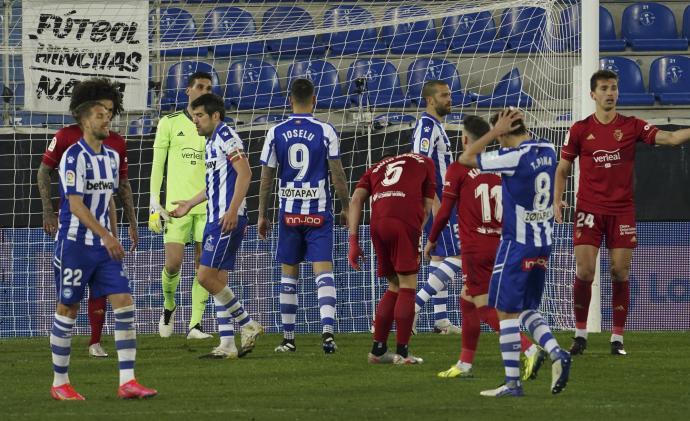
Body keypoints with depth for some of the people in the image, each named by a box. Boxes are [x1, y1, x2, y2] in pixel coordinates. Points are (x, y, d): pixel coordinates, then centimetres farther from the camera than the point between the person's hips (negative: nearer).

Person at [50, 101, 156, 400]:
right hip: (75, 243, -7)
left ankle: (127, 381, -7)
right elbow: (75, 205, -20)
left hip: (104, 246, 7)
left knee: (124, 303, -5)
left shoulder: (111, 156, 11)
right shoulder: (74, 156, -13)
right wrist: (106, 236, -24)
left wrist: (114, 237, 16)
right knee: (67, 309, 2)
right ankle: (59, 384, 13)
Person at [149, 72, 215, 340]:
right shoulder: (170, 123, 5)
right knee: (173, 264, -8)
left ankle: (195, 325, 1)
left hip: (208, 206, 1)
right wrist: (155, 204, -1)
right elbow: (157, 165, 6)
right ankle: (169, 306, 21)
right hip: (176, 204, -1)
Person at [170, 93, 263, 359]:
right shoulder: (211, 141, 21)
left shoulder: (225, 136, -9)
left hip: (227, 219, -10)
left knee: (206, 276, -13)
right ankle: (227, 345, 7)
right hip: (216, 218, 10)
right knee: (218, 281, 7)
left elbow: (244, 173, -19)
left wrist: (233, 210, -25)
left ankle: (248, 325, -4)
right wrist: (190, 205, 35)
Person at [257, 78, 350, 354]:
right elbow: (337, 175, -4)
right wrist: (346, 207, 9)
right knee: (323, 270, -4)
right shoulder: (325, 132, -5)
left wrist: (262, 215, 12)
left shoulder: (276, 132, 0)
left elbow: (266, 177, 3)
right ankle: (327, 328, -23)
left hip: (289, 213, 2)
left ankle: (288, 338, 15)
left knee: (289, 274, 11)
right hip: (319, 212, -2)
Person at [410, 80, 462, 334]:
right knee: (456, 258, -13)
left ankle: (441, 321, 13)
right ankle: (414, 307, -16)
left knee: (439, 258, 11)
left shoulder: (435, 126, 19)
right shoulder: (427, 126, -14)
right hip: (436, 202, -11)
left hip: (438, 203, 11)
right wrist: (435, 204, -26)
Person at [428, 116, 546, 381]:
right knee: (467, 299, 19)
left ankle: (530, 350, -22)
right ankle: (465, 364, 21)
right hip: (499, 246, 7)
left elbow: (444, 211, -6)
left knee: (485, 307, -5)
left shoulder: (458, 169, -7)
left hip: (475, 247, -7)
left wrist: (431, 240, 9)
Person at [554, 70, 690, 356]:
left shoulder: (632, 126, 2)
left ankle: (617, 338, 7)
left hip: (622, 210, 0)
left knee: (620, 273, 0)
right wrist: (557, 200, -2)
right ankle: (580, 335, 7)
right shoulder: (580, 130, 3)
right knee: (584, 272, -7)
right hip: (589, 209, 0)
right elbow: (562, 169, 10)